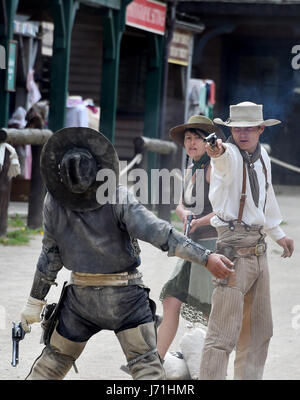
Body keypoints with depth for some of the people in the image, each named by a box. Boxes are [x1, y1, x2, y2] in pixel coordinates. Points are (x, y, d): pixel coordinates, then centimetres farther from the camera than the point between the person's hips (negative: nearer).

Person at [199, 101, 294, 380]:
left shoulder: (261, 156, 12)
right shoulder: (229, 155, -11)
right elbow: (225, 159, -38)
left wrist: (278, 234, 37)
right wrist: (218, 151, -62)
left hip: (258, 250, 8)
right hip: (234, 249, -8)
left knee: (258, 331, 15)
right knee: (224, 332, -14)